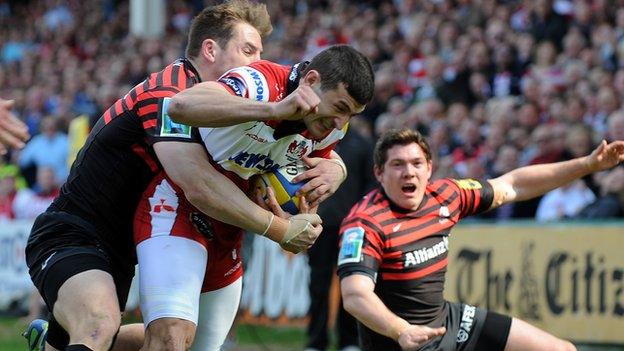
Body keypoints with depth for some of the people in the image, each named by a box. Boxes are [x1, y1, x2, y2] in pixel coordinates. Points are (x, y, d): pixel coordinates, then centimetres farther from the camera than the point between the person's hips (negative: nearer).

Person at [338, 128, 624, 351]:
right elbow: (355, 295, -34)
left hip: (447, 320, 8)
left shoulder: (444, 195, -1)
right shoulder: (365, 223, -21)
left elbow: (510, 186, 13)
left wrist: (588, 164, 12)